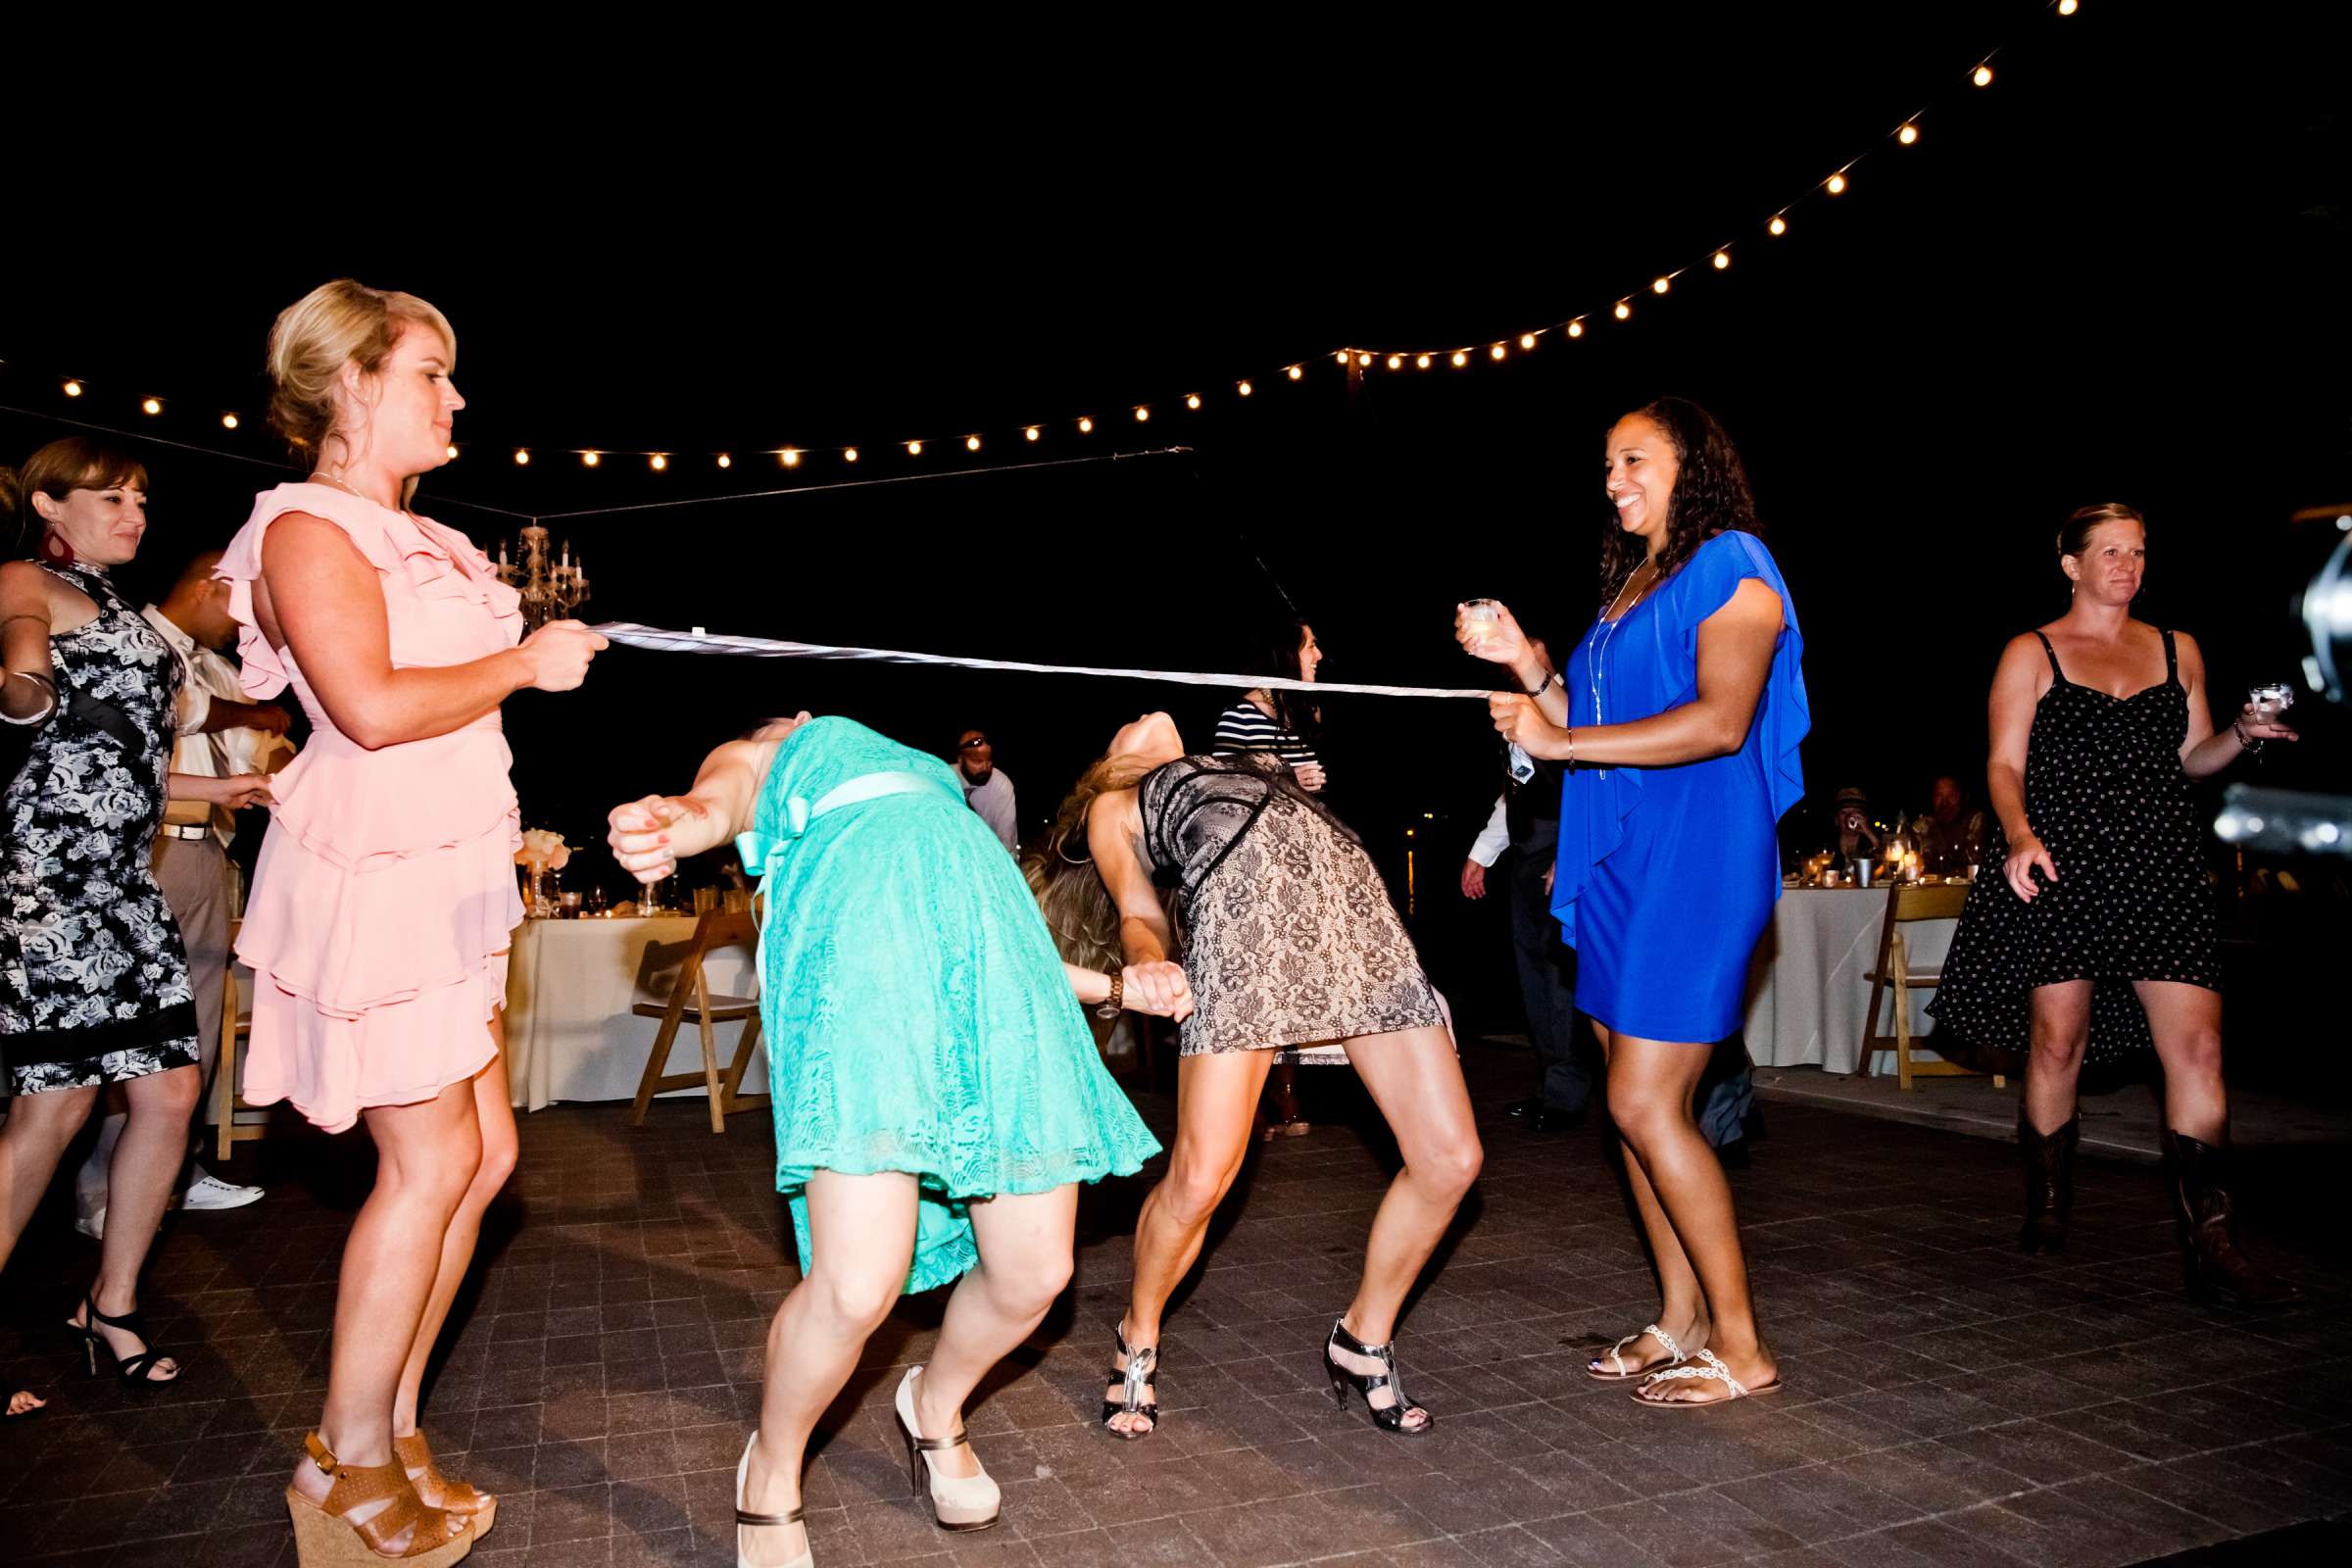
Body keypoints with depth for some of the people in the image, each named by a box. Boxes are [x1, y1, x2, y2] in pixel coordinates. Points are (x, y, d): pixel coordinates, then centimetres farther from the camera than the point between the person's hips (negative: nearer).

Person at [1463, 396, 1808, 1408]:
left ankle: (1741, 1347, 4)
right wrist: (1525, 665, 10)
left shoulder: (1731, 566, -5)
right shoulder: (1631, 586, 21)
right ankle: (1681, 1324, 20)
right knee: (1637, 1105, 9)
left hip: (1695, 865, -9)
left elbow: (1719, 722, -19)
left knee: (1646, 1106, -9)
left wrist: (1560, 742, -18)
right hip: (1620, 863, 9)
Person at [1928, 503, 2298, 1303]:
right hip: (2062, 869, -3)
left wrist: (2245, 733, 0)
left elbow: (2194, 757, 21)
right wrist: (2019, 834, -18)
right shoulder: (2031, 654, 6)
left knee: (2197, 1044, -6)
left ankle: (2210, 1245, -2)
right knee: (2057, 1038, 0)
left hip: (2161, 870, 3)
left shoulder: (2177, 650, 17)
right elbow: (2004, 764, -1)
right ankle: (2047, 1207, 18)